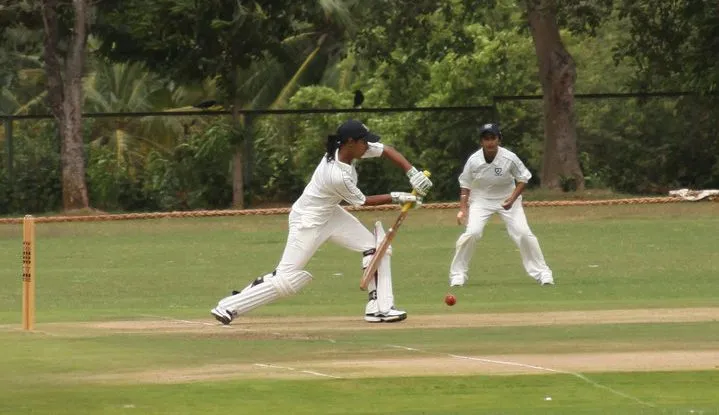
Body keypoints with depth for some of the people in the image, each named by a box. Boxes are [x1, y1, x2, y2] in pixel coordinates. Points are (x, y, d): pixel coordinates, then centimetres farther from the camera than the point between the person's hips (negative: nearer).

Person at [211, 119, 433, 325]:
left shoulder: (347, 149, -12)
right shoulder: (337, 175, -34)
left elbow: (387, 150, -2)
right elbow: (363, 201, -17)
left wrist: (413, 173, -13)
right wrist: (397, 197, -11)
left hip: (329, 214, 9)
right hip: (308, 221, -9)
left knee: (375, 245, 2)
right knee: (286, 278, -8)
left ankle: (379, 308, 4)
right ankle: (228, 307, 1)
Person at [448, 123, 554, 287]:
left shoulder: (510, 158, -20)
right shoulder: (473, 161, -17)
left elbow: (522, 179, -7)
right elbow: (465, 186, -4)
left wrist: (513, 198, -21)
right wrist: (463, 209, -13)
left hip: (507, 199, 0)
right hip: (481, 199, 0)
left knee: (523, 233, -12)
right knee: (471, 233, -19)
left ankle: (541, 272, 3)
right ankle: (457, 274, -4)